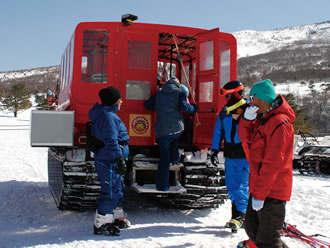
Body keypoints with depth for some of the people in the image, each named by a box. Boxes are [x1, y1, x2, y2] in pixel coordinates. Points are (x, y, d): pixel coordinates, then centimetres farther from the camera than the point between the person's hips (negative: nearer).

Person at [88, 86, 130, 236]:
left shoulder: (109, 115, 17)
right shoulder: (108, 117, -17)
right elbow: (111, 142, -24)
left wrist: (119, 160, 27)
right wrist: (120, 160, -25)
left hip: (110, 161, 11)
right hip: (109, 162, -11)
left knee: (117, 190, 19)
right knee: (110, 192, -5)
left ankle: (116, 218, 32)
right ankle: (100, 225, 3)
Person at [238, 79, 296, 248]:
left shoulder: (280, 123, -21)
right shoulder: (262, 118, 10)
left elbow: (273, 163, -23)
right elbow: (245, 137, 12)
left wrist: (259, 193, -21)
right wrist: (247, 118, -7)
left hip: (272, 191, -10)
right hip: (259, 187, 10)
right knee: (252, 228, 18)